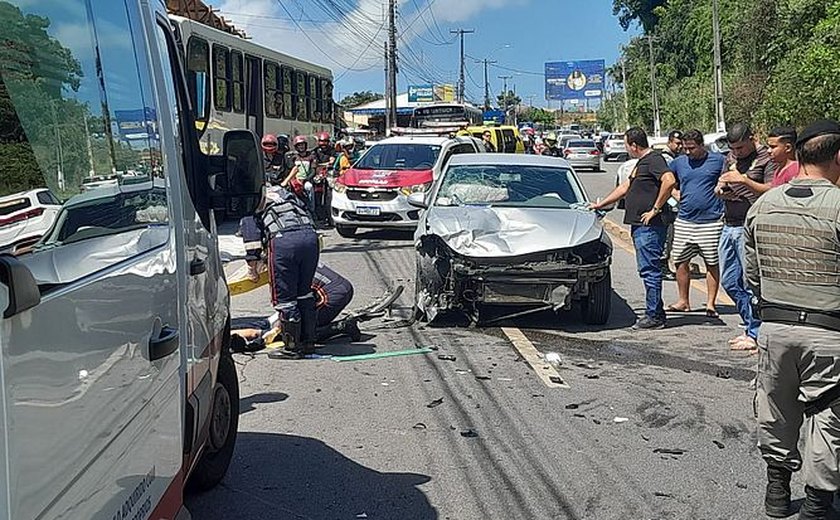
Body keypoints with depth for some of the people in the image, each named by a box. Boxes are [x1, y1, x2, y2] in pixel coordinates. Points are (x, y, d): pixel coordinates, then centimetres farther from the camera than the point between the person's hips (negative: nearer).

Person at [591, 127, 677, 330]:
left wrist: (655, 209, -22)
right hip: (639, 225, 10)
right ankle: (656, 312, 18)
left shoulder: (654, 160, -11)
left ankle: (654, 316, -3)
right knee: (647, 269, 12)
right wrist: (600, 205, 32)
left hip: (650, 227, -10)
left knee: (650, 270, -7)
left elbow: (669, 181, -27)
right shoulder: (641, 162, 21)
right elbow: (625, 187, 30)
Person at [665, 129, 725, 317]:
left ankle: (710, 304, 9)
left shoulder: (719, 161, -1)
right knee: (681, 262, 6)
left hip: (711, 222, -3)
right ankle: (683, 301, 18)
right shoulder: (678, 163, 9)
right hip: (684, 221, 4)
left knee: (712, 263, 2)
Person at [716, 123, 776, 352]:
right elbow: (719, 189, 21)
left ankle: (755, 334, 3)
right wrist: (721, 190, -2)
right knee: (729, 282, 11)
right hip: (729, 226, 8)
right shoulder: (731, 158, 17)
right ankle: (751, 326, 23)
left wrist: (743, 180, -23)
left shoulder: (766, 159, -7)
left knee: (750, 283, -6)